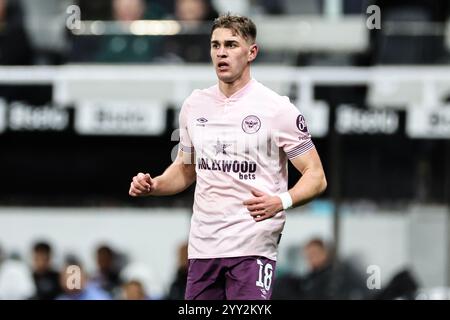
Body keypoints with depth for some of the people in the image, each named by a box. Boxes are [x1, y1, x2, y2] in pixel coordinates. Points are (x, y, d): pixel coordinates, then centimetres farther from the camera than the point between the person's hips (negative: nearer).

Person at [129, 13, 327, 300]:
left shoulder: (278, 109, -6)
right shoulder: (194, 105, 11)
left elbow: (316, 177, -5)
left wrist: (280, 202, -23)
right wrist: (152, 186, 4)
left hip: (252, 247, -5)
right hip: (202, 247, 5)